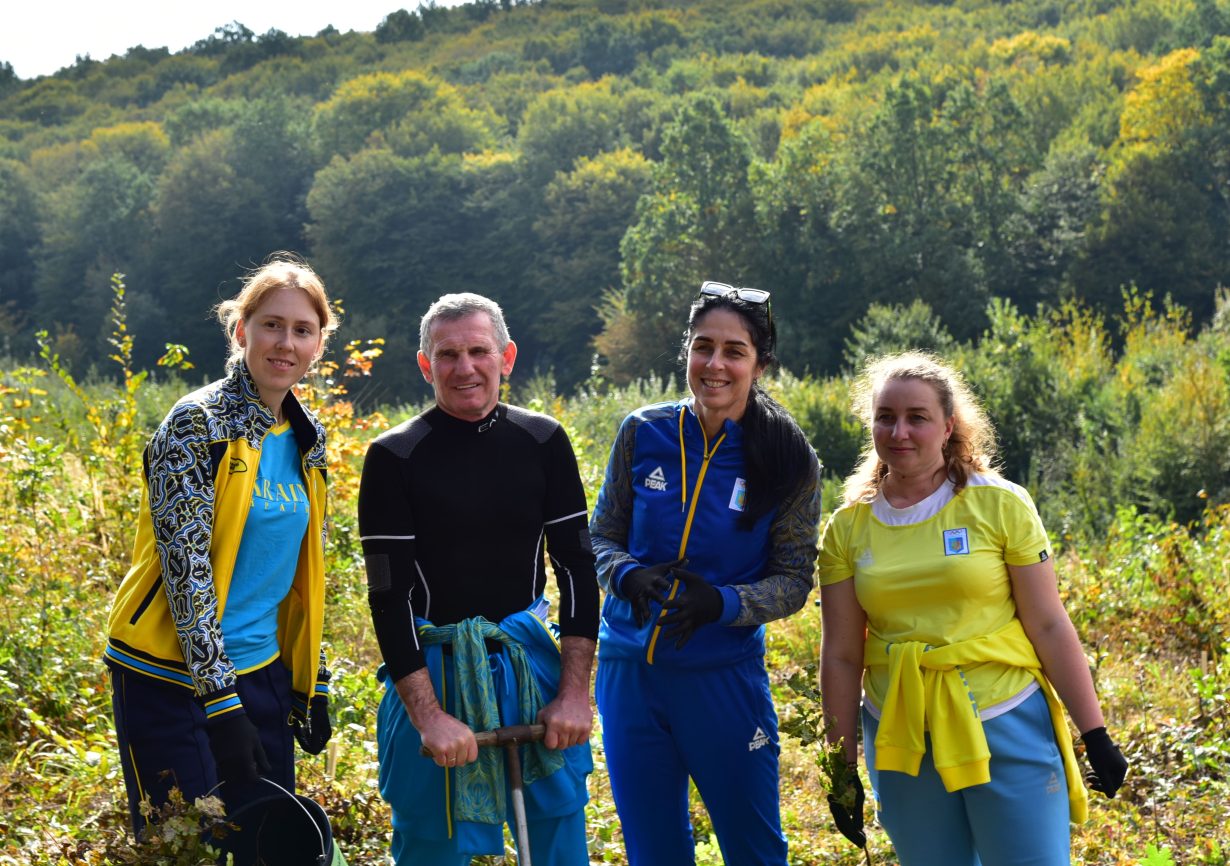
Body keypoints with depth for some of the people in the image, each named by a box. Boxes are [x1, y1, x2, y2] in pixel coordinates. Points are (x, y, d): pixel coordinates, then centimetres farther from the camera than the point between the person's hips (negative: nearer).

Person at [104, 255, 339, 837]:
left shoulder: (307, 439, 8)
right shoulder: (199, 424, -14)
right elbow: (186, 566, -19)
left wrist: (312, 683, 15)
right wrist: (220, 701, -22)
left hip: (262, 673, 7)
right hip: (173, 678, -7)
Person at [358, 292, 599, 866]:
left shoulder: (543, 443, 1)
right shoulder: (395, 458, -8)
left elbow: (576, 567, 2)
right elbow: (389, 595, -10)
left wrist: (576, 691, -5)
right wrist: (429, 716, -17)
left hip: (533, 663, 3)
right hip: (433, 671, -2)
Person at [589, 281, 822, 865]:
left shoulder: (788, 460, -8)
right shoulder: (643, 434, -3)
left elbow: (794, 580, -5)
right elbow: (602, 535, 5)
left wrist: (722, 603, -23)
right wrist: (628, 577, -17)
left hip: (724, 678, -2)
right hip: (628, 669, 2)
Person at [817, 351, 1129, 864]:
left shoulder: (1000, 505, -5)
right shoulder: (847, 528, 2)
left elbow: (1049, 627, -3)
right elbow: (841, 657, 5)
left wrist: (1095, 734, -4)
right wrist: (842, 769, 6)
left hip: (1007, 725, -2)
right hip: (903, 739, 3)